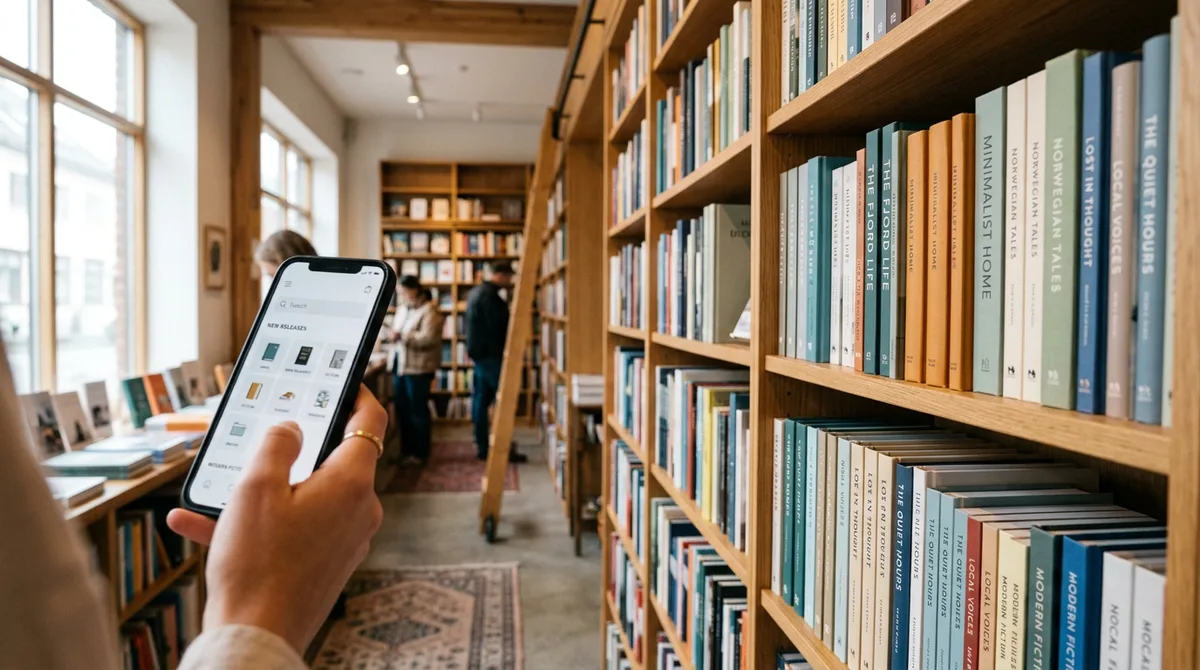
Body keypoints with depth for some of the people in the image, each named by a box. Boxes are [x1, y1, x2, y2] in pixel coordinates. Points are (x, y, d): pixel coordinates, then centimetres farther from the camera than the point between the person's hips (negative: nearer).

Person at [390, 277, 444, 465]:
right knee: (402, 409, 13)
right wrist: (394, 334, 0)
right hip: (400, 364, 8)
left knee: (417, 410, 1)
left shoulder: (429, 311, -13)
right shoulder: (402, 309, 15)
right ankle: (406, 449, 25)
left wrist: (402, 336, -23)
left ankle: (420, 454, 12)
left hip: (418, 367, -8)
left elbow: (428, 338, -23)